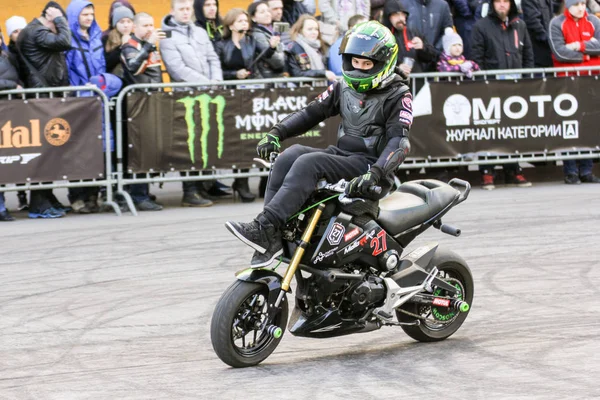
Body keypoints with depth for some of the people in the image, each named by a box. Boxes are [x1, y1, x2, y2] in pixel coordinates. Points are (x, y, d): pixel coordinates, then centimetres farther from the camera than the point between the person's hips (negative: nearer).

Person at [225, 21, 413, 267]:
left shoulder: (398, 96, -6)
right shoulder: (344, 87, 15)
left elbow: (399, 143, -18)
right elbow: (312, 112, 16)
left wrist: (374, 174, -34)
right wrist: (276, 133, -1)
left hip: (369, 163, -7)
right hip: (341, 154, 7)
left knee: (308, 164, -29)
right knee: (288, 157, -19)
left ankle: (264, 227, -40)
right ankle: (269, 240, -26)